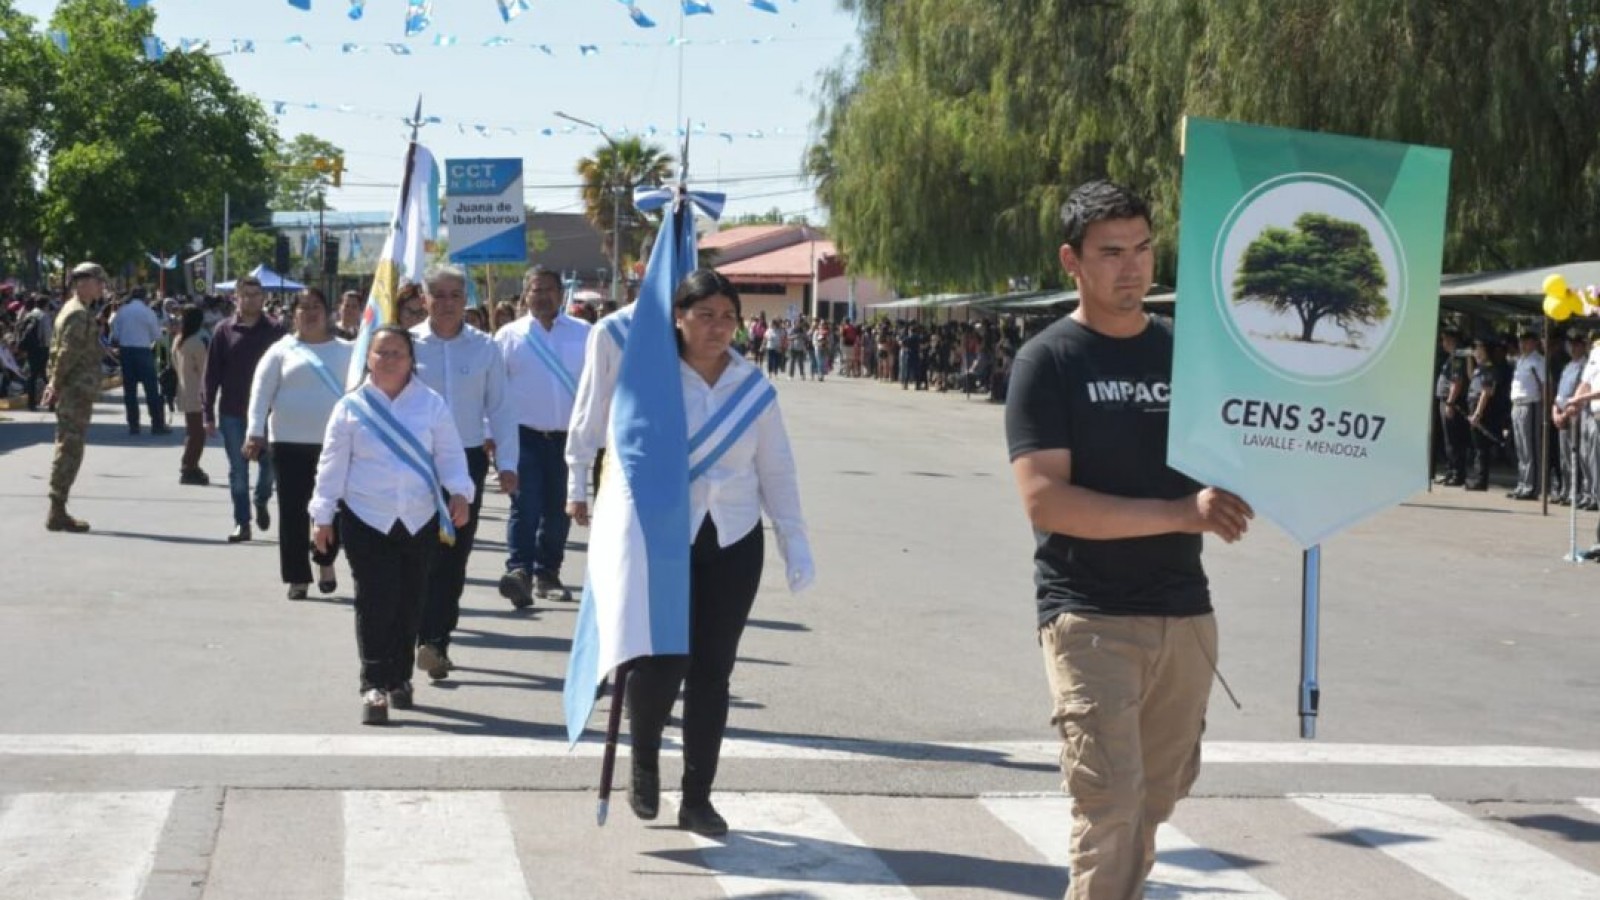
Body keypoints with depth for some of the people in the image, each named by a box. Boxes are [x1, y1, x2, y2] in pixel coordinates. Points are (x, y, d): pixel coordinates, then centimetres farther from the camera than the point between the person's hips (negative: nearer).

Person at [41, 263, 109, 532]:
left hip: (73, 392, 10)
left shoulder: (71, 310, 18)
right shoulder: (80, 315, -14)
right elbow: (67, 354, -21)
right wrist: (56, 385, -14)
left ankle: (58, 511, 16)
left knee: (67, 450, 13)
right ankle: (57, 513, -6)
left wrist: (54, 384, 15)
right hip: (77, 392, -10)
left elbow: (57, 350, 19)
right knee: (70, 451, -7)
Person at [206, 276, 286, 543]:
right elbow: (212, 374, 2)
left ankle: (261, 501, 30)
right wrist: (210, 415, -2)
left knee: (268, 462, 1)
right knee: (237, 471, 4)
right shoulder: (224, 330, 1)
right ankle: (242, 523, 11)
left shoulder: (274, 331, -1)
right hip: (231, 413, 1)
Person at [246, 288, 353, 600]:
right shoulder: (282, 350, 4)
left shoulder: (345, 351, 8)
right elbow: (262, 390, 0)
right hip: (290, 441, -1)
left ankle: (325, 563, 28)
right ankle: (298, 577, 10)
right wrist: (255, 432, -9)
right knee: (293, 511, 1)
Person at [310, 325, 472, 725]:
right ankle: (374, 685, -6)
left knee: (410, 602, 9)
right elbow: (333, 464, 4)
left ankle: (400, 677, 25)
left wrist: (458, 492, -12)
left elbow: (449, 454, 5)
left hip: (420, 520, 2)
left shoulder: (431, 404, 4)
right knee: (375, 602, -8)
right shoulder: (351, 407, 2)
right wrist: (323, 516, 3)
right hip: (366, 519, -2)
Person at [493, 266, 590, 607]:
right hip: (524, 435, -2)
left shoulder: (583, 334, 6)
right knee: (525, 505, -14)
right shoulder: (509, 336, 4)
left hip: (568, 436, 2)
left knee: (558, 509, 9)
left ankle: (547, 575, 21)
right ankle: (519, 571, -20)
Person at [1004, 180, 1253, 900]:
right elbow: (1044, 499, -15)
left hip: (1185, 612, 5)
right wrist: (1180, 512, -22)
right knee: (1110, 803, -13)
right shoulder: (1048, 361, -5)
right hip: (1090, 616, -5)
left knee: (1154, 802, 13)